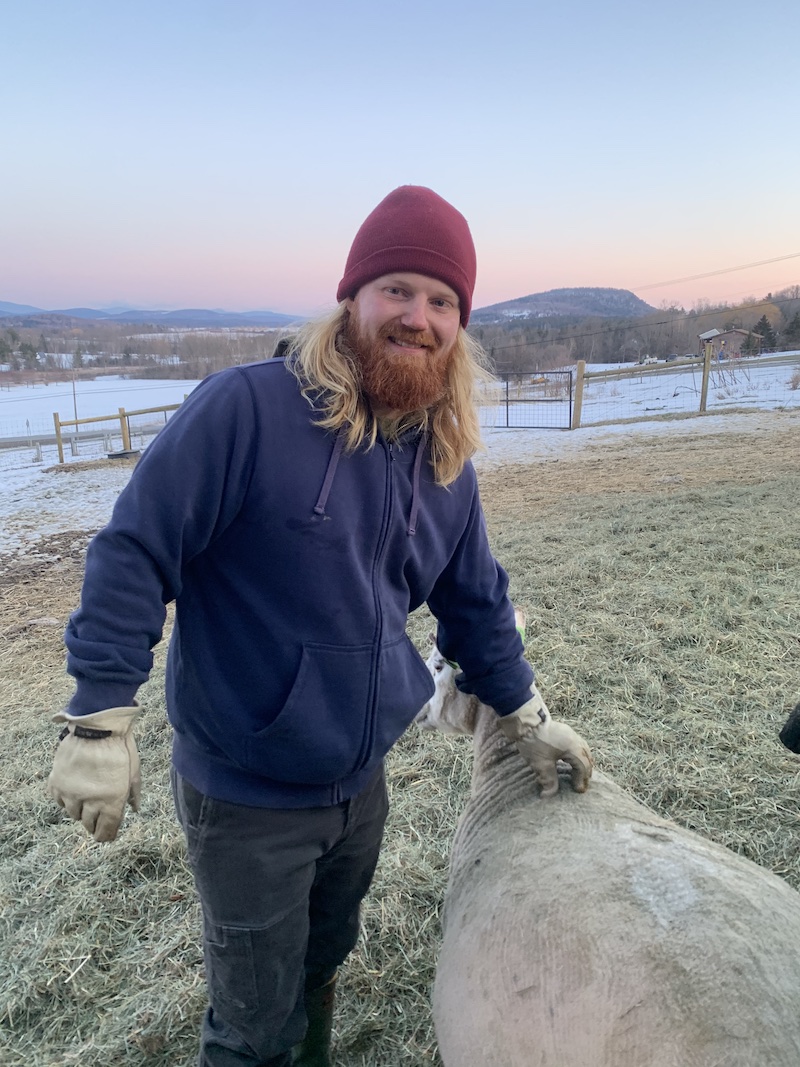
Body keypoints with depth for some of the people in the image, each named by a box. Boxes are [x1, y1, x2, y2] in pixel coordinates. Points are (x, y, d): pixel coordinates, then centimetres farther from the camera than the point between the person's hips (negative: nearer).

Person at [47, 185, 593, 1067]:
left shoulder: (445, 461, -1)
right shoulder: (248, 407, -22)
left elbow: (475, 602, 9)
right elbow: (134, 555, -19)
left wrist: (527, 718, 13)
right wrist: (100, 721, -21)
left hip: (361, 784, 6)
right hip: (246, 799, -5)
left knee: (320, 970, 31)